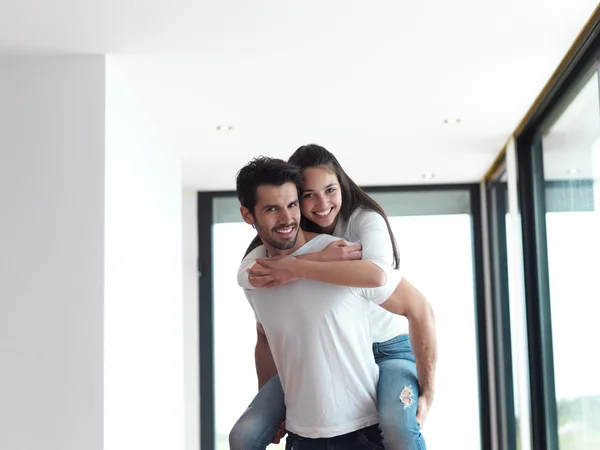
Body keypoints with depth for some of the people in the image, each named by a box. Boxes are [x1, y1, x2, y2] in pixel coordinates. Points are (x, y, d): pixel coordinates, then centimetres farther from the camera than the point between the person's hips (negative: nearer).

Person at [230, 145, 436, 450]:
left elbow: (376, 274, -39)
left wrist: (299, 269, -38)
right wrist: (318, 257, -36)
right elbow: (246, 275, -25)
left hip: (386, 349, -4)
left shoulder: (366, 220, -16)